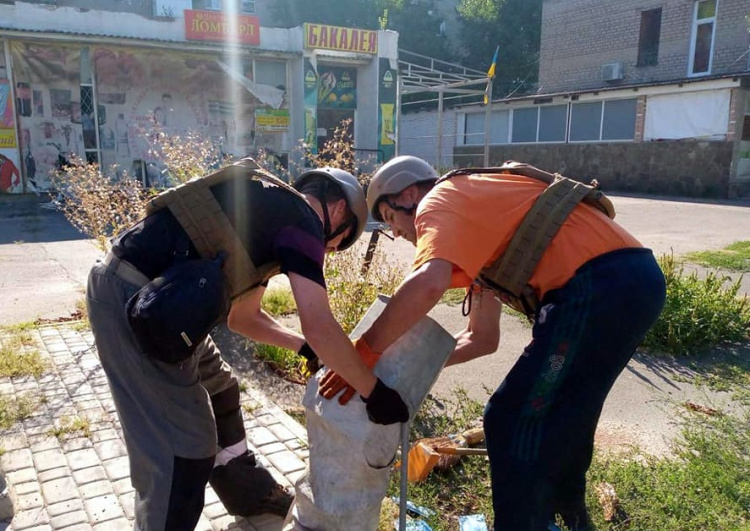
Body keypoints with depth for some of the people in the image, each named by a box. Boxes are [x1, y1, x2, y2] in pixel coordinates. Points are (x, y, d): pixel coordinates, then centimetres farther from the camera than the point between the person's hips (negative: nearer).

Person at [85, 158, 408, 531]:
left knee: (217, 391, 24)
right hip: (131, 299, -11)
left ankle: (253, 498, 44)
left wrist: (308, 348, 20)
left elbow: (242, 316, 23)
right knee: (181, 445, -4)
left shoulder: (272, 213, 18)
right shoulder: (301, 218, -10)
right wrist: (374, 392, -9)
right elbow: (318, 324, -19)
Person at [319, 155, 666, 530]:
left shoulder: (440, 201, -1)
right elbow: (481, 338, 27)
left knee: (515, 424, 0)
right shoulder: (476, 224, 27)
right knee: (557, 420, 25)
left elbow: (427, 284, -25)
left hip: (601, 285, -11)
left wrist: (364, 353, -14)